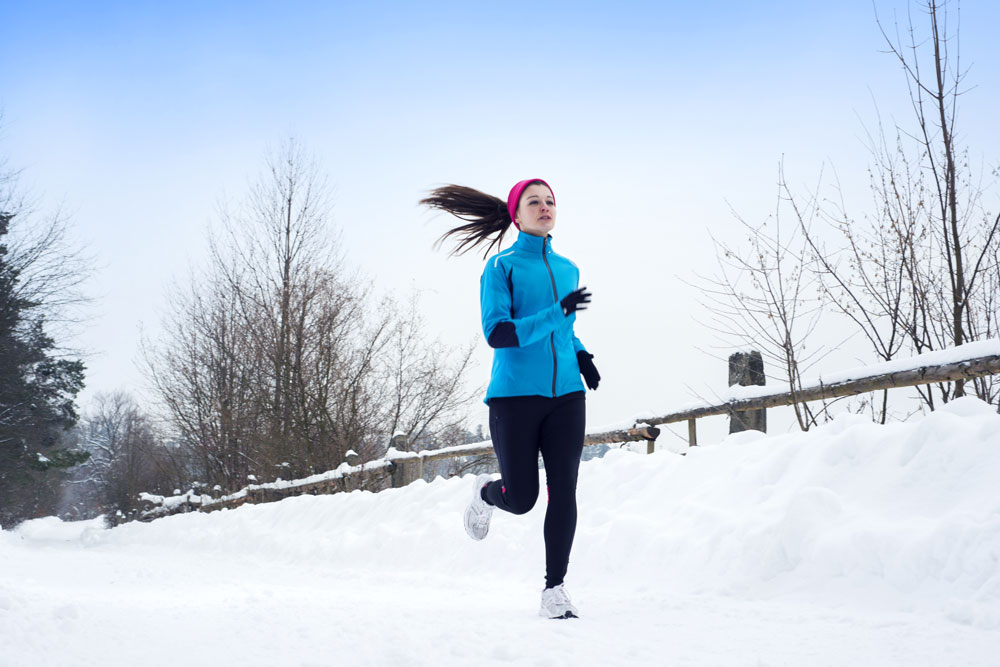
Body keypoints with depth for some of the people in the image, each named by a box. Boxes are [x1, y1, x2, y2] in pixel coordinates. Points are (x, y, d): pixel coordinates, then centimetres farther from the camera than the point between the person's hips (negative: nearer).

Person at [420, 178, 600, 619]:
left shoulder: (568, 270, 15)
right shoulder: (502, 267, -2)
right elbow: (497, 332, -14)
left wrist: (580, 354, 9)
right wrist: (556, 314, -23)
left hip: (566, 394, 4)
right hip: (515, 395, -4)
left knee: (563, 491, -5)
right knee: (521, 499, 0)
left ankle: (555, 587, 3)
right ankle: (485, 492, 35)